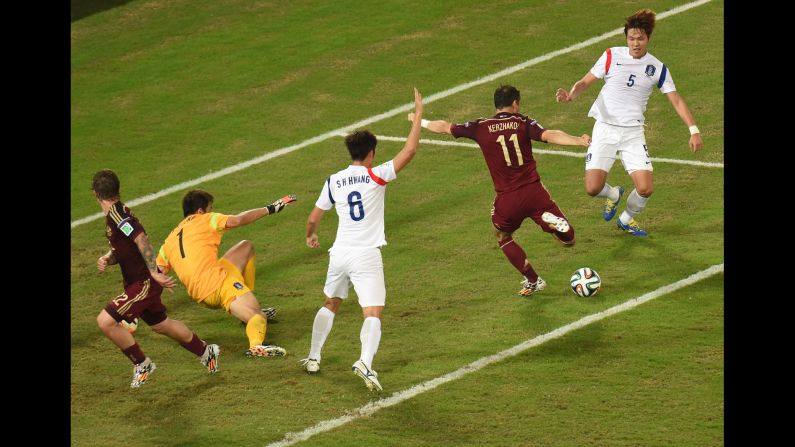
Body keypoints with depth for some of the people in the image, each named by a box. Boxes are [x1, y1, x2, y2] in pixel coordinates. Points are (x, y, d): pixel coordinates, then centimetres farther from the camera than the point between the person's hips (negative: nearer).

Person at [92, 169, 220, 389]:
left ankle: (142, 364, -2)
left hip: (144, 283, -10)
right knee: (161, 325, 26)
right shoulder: (117, 213, 9)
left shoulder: (116, 214, -20)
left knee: (105, 321, -17)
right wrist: (107, 259, -1)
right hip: (138, 282, 10)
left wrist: (154, 273, -30)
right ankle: (206, 352, 45)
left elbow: (141, 240, -29)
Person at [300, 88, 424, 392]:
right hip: (366, 256, -4)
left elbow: (313, 219, 11)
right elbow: (409, 151, -10)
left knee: (330, 305, 26)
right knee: (373, 314, -9)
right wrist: (419, 113, -2)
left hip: (339, 253, 4)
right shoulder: (376, 176, -6)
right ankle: (365, 362, -32)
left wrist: (311, 237, 34)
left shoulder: (333, 181, 5)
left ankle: (313, 358, 31)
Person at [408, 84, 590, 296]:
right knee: (568, 240, 10)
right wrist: (579, 141, -23)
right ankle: (553, 221, -22)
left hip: (507, 199, 1)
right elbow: (550, 135, -19)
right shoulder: (524, 123, 0)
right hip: (534, 192, -1)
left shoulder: (481, 127, 3)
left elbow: (444, 127, 15)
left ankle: (533, 281, 22)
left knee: (503, 237, 30)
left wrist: (421, 122, 32)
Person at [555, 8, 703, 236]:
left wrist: (694, 130, -6)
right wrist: (570, 94, -19)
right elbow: (585, 82, 3)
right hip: (605, 129, -1)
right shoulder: (612, 56, -2)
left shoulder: (658, 68, 1)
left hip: (633, 132, 1)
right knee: (593, 188, -13)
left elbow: (676, 100, 3)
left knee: (645, 189, -12)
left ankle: (627, 219, 22)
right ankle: (614, 194, 26)